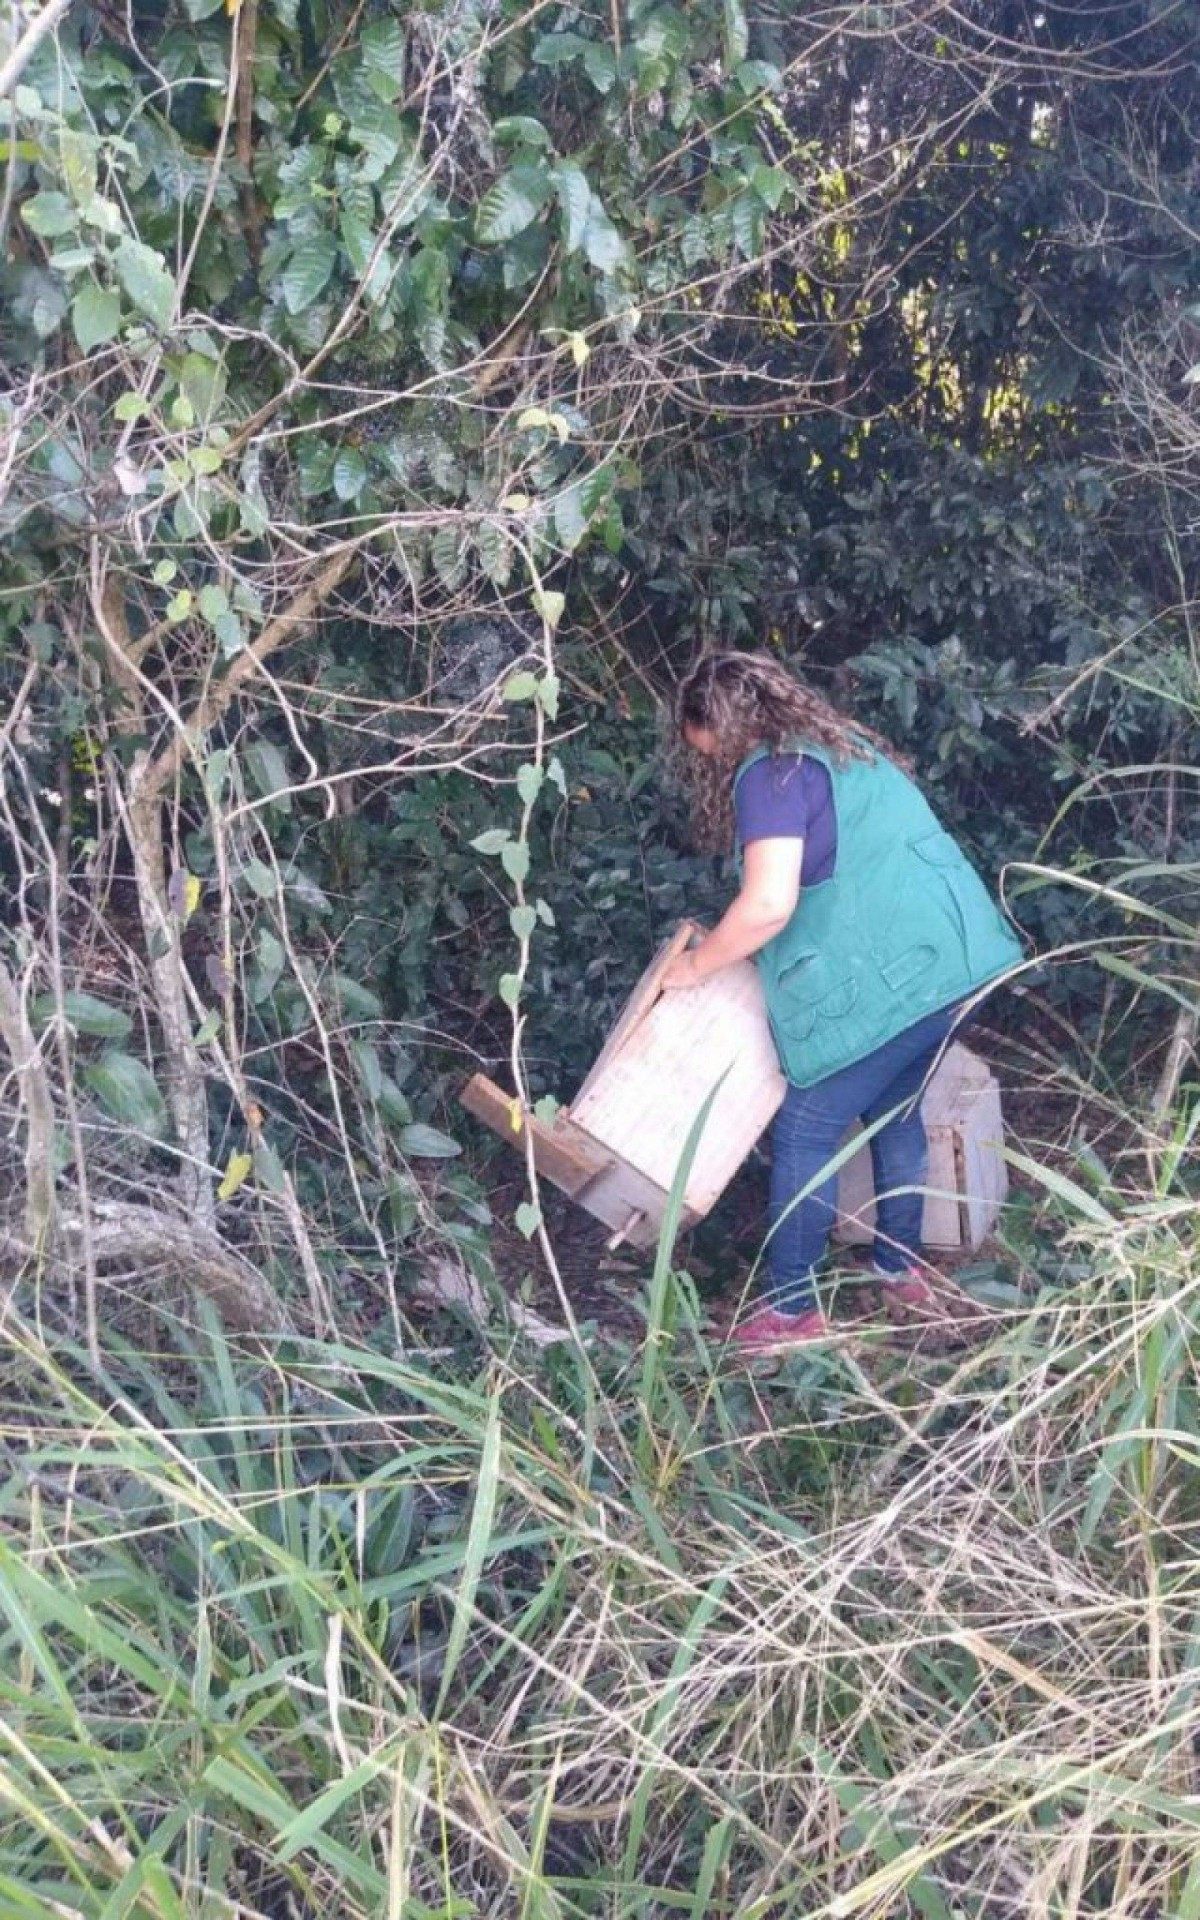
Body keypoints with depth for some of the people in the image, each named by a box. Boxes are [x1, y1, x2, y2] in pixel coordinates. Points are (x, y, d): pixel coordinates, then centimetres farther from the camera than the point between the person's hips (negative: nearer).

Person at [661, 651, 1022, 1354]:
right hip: (956, 958, 10)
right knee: (896, 1111, 24)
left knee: (805, 1135, 2)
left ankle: (792, 1311, 11)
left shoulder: (769, 773, -11)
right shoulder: (843, 745, 19)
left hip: (891, 977, -10)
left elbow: (768, 904, -22)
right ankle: (903, 1272, 37)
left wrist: (696, 965, -7)